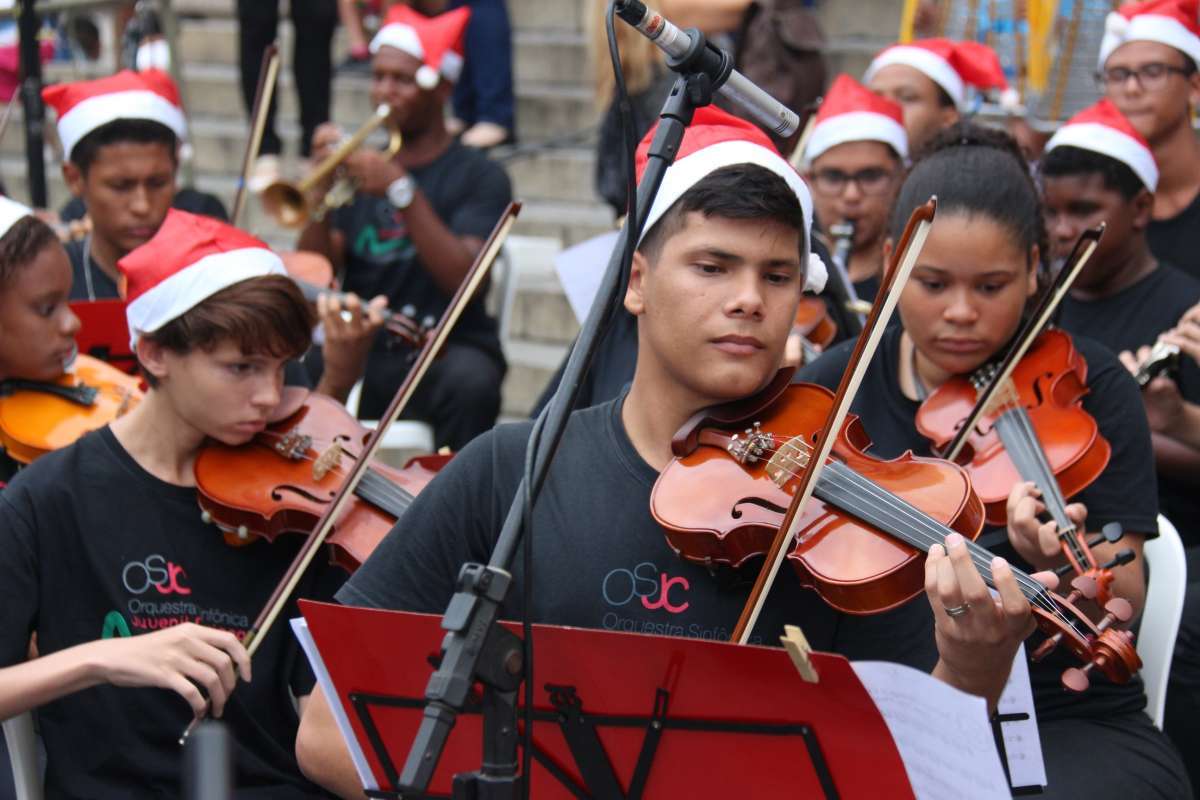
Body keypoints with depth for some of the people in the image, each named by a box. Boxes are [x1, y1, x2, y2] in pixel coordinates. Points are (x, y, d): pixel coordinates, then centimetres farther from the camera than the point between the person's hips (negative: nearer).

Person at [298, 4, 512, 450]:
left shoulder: (478, 177, 4)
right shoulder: (361, 171, 16)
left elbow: (464, 279, -14)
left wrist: (402, 191, -20)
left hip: (445, 350, -3)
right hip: (359, 355, 3)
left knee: (470, 380, -36)